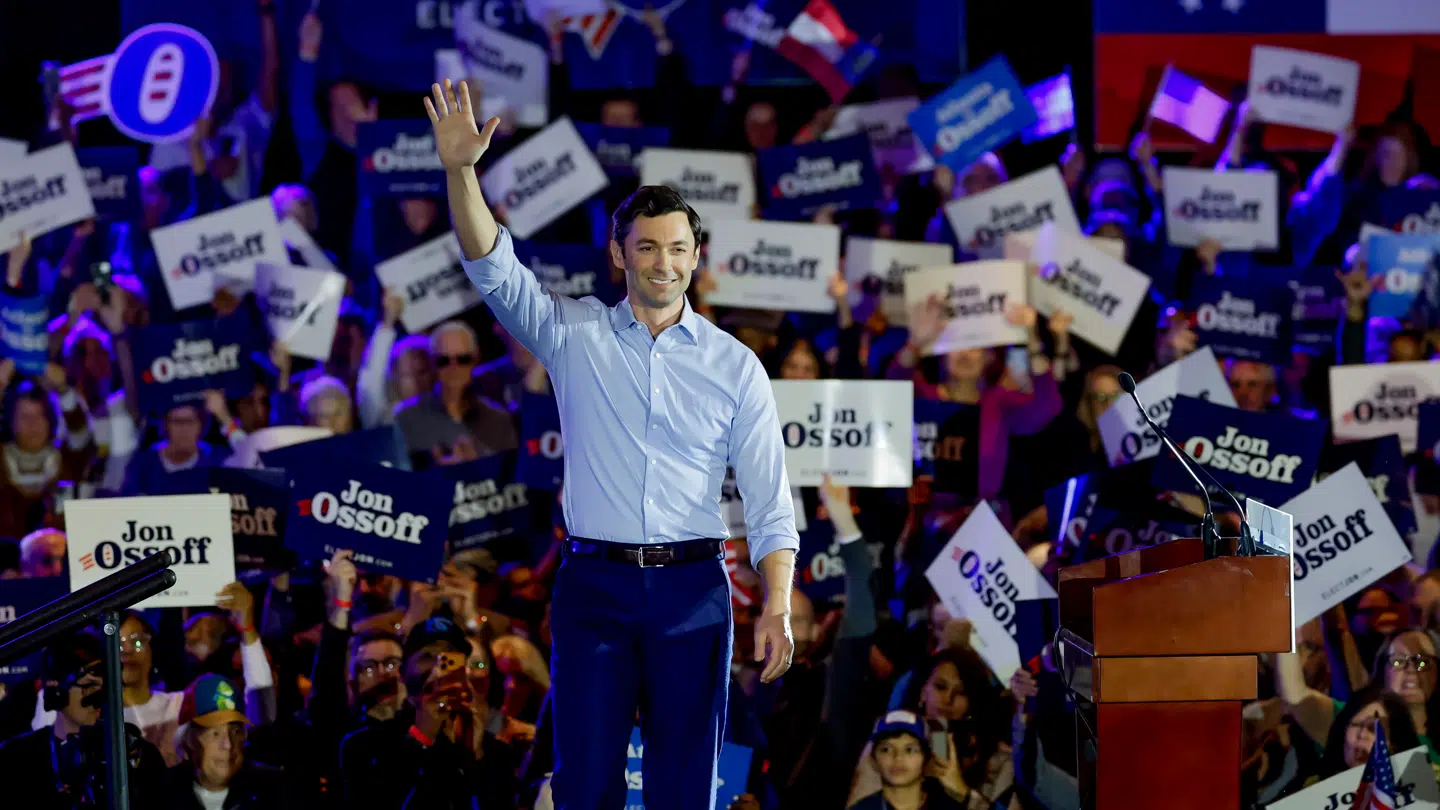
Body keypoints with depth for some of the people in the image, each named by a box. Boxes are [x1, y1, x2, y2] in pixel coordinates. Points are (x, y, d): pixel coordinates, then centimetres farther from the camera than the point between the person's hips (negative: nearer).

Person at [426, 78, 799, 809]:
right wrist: (461, 171, -24)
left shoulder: (734, 366, 5)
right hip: (595, 584, 0)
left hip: (692, 591, 0)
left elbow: (770, 500, 3)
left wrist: (778, 607, -10)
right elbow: (492, 268, -8)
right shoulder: (574, 336, 6)